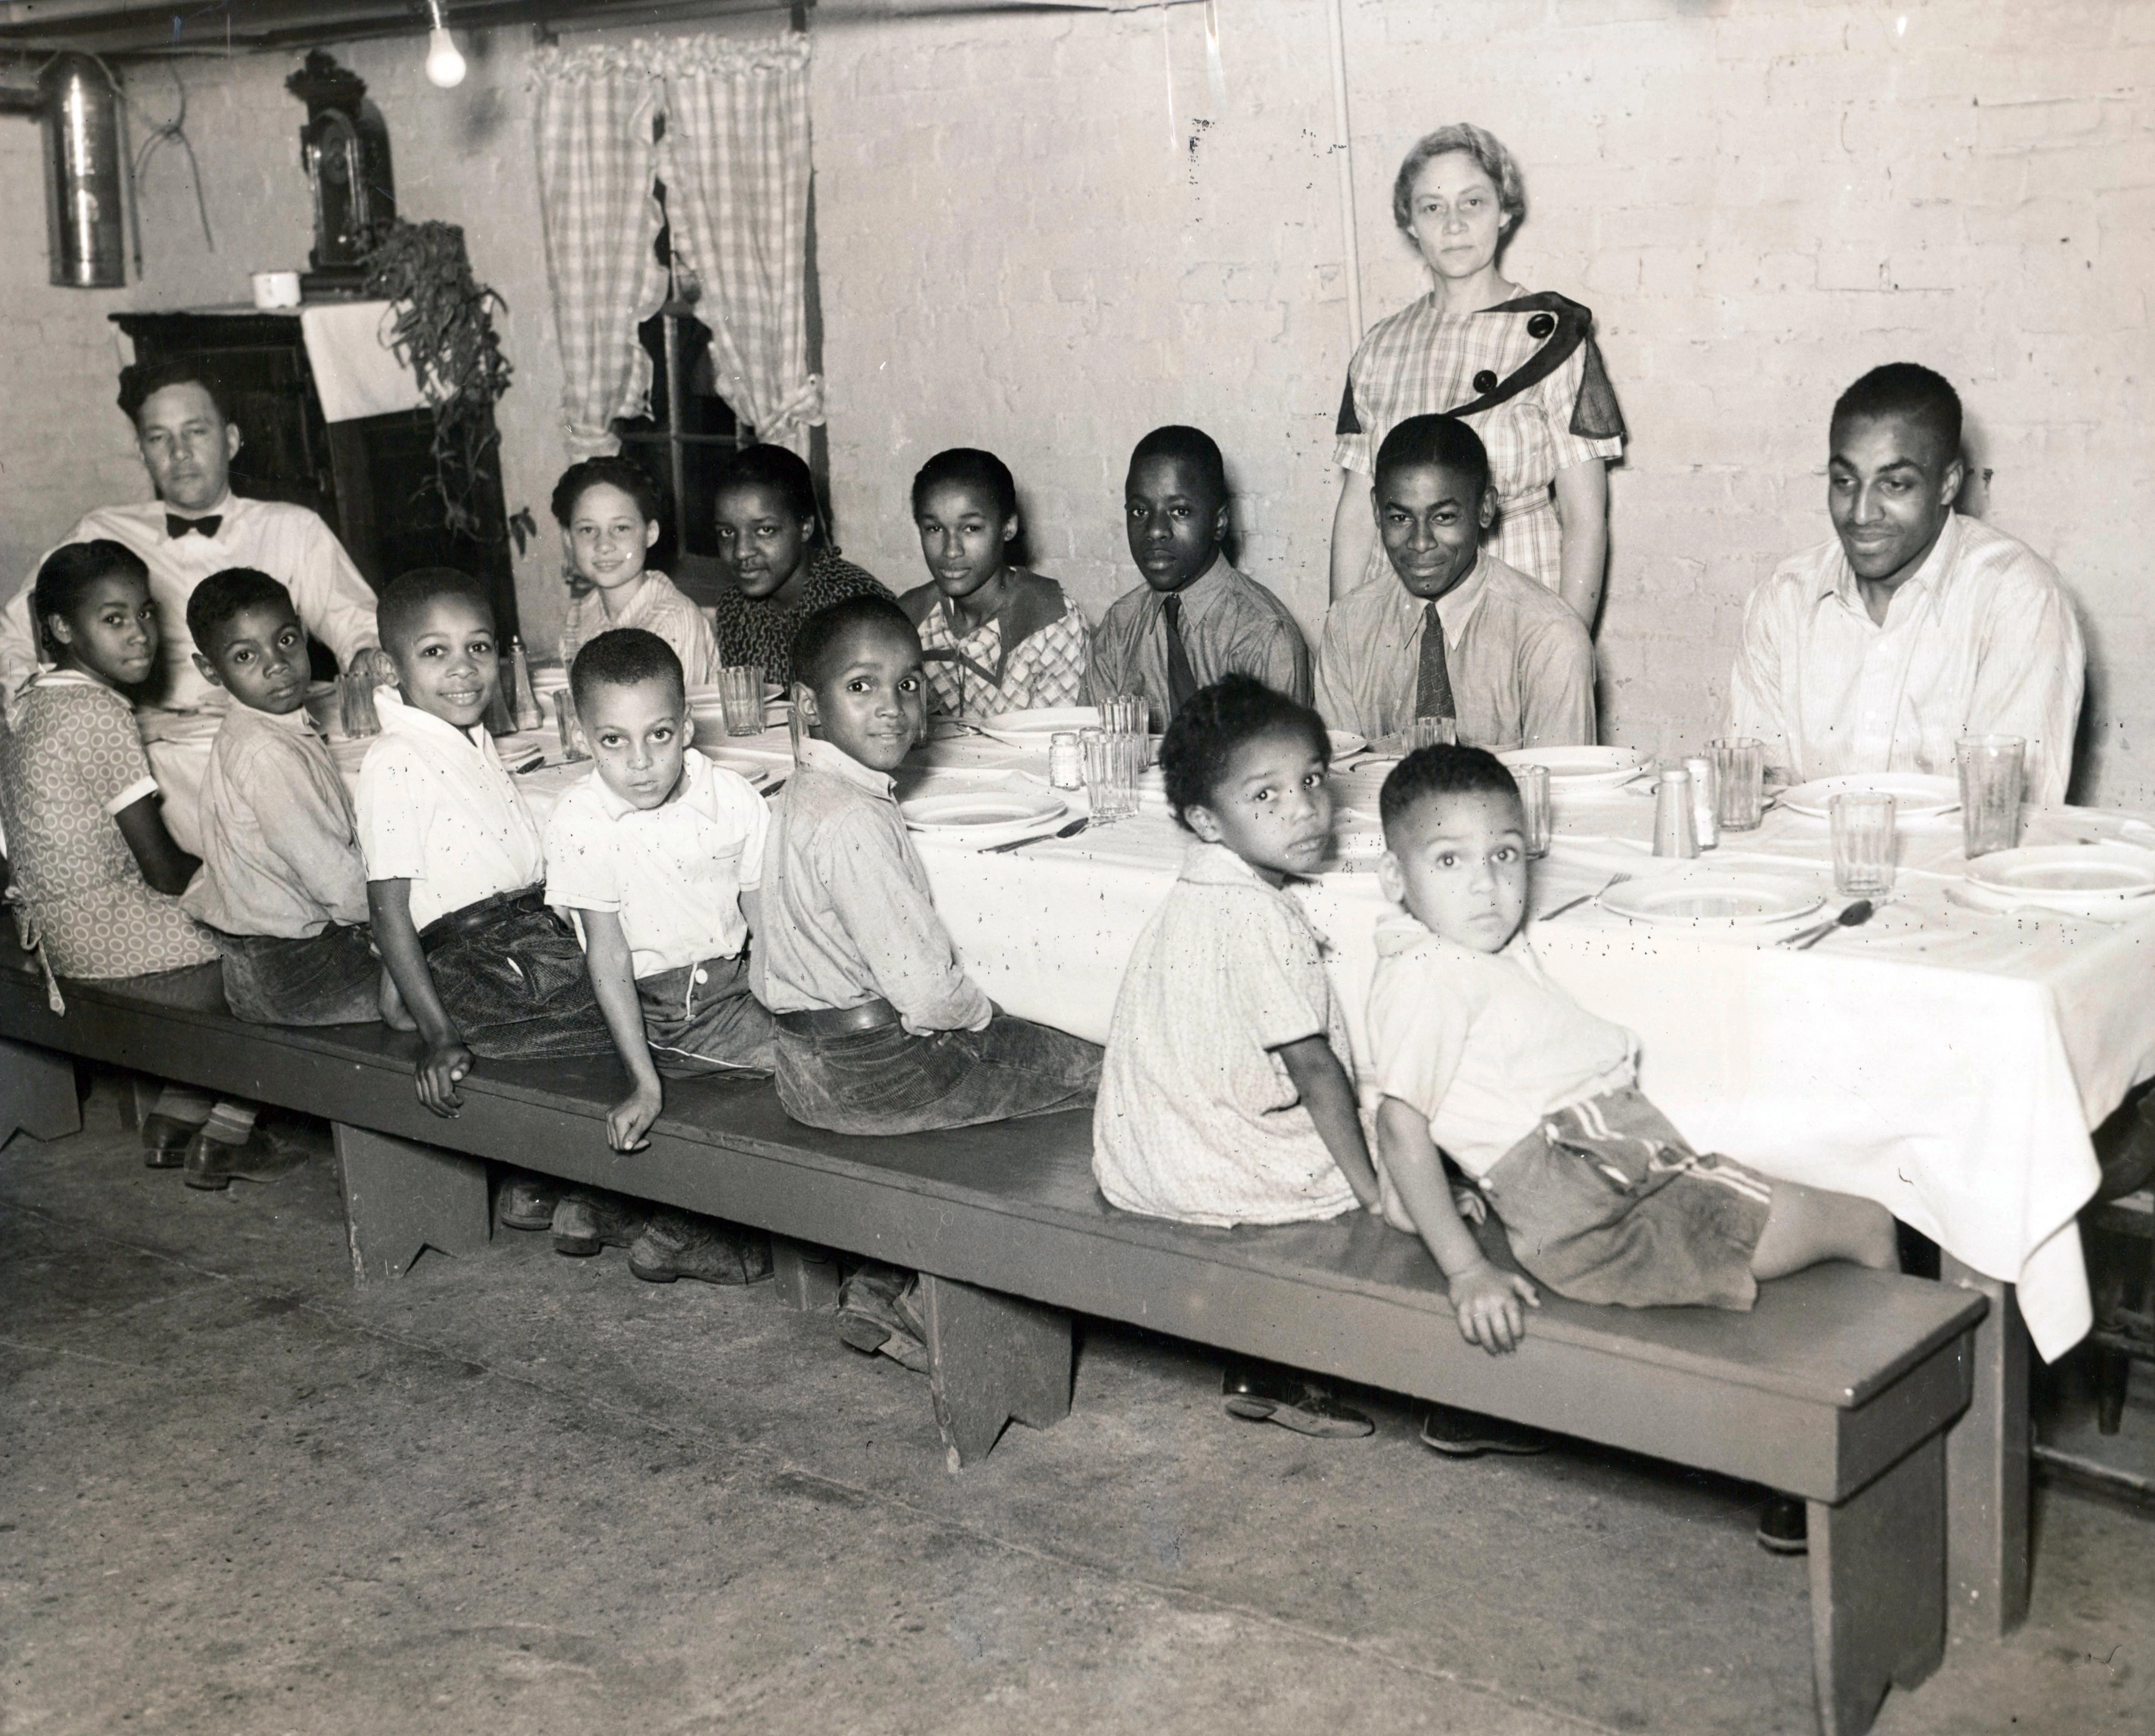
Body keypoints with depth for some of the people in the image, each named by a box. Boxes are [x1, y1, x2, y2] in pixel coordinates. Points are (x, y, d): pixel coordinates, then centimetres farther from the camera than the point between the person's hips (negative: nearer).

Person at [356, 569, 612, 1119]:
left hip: (537, 934, 9)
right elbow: (389, 913, -14)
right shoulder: (396, 764, -11)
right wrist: (439, 1038, -18)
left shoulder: (479, 745, 17)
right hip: (466, 965, -9)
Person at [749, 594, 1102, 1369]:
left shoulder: (799, 796, 8)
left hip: (807, 1062, 10)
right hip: (865, 1074, -10)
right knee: (1091, 1072, -1)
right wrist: (981, 1014, -3)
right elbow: (923, 984, -26)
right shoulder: (856, 821, -24)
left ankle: (885, 1286, 19)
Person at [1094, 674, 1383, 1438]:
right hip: (1207, 1169, -10)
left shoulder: (1199, 896, 10)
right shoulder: (1257, 918, -22)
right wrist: (1371, 1188, -13)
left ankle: (1262, 1370, 26)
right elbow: (1313, 1066, -20)